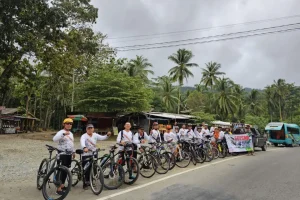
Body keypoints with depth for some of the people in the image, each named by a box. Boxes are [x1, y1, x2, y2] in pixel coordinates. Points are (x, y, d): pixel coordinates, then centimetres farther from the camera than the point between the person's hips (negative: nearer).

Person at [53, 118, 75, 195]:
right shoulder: (61, 132, -10)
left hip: (69, 153, 8)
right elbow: (54, 139, -30)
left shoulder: (71, 133, 16)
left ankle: (62, 185, 27)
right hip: (62, 153, -8)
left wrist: (73, 152, 22)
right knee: (63, 170, -10)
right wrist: (63, 134, -40)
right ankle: (59, 189, -4)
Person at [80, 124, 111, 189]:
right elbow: (82, 142, -30)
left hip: (94, 155, 5)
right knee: (86, 170, -1)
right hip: (86, 155, -5)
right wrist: (84, 147, -51)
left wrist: (107, 135, -20)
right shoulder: (84, 136, -11)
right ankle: (85, 184, 14)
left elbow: (102, 138, 0)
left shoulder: (95, 135, 6)